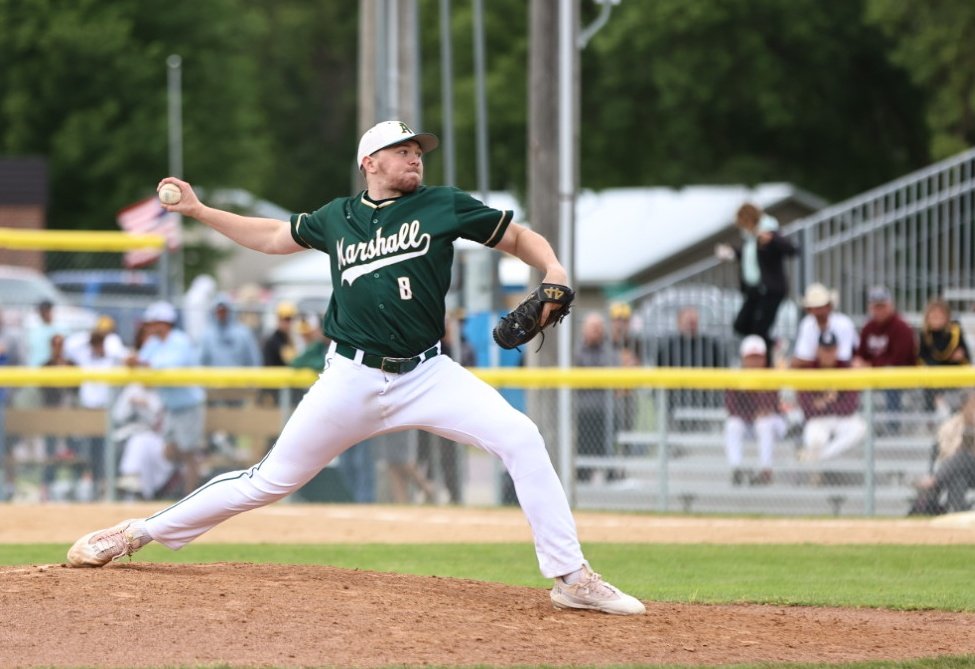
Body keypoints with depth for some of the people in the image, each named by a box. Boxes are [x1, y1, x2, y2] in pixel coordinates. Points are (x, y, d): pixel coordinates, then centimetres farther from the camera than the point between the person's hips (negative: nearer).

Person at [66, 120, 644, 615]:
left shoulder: (443, 206, 3)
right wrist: (198, 211, 22)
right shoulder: (337, 218, 9)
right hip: (353, 379, 1)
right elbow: (275, 237, 27)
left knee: (520, 437, -22)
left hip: (428, 374, -1)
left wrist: (554, 272, -13)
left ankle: (571, 577, -18)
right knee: (272, 479, 3)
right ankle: (140, 533, 18)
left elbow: (520, 237, 8)